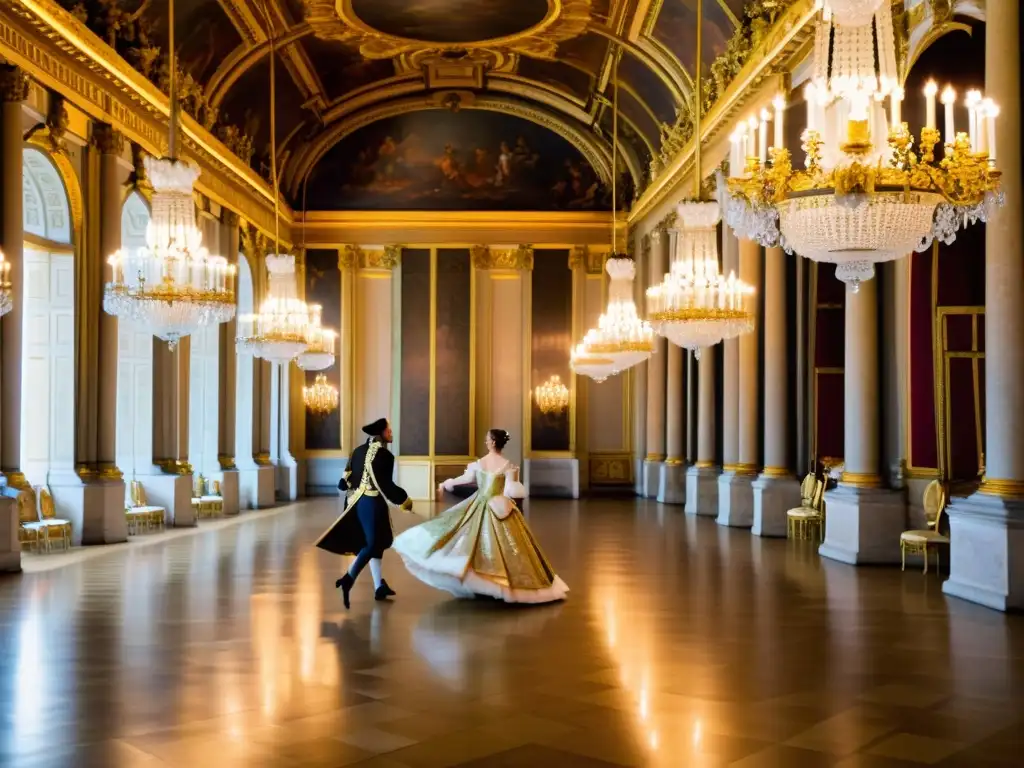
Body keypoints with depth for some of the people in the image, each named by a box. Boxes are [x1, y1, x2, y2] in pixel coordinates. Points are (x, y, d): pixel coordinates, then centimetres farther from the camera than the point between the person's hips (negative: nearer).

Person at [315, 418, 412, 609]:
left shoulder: (359, 451, 8)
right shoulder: (383, 454, -15)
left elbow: (347, 478, 10)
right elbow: (386, 484, -18)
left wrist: (346, 487, 30)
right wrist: (404, 500, -8)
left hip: (359, 502, 8)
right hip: (374, 503, -8)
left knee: (374, 543, 15)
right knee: (372, 544, -4)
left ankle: (379, 586, 20)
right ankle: (348, 579, -21)